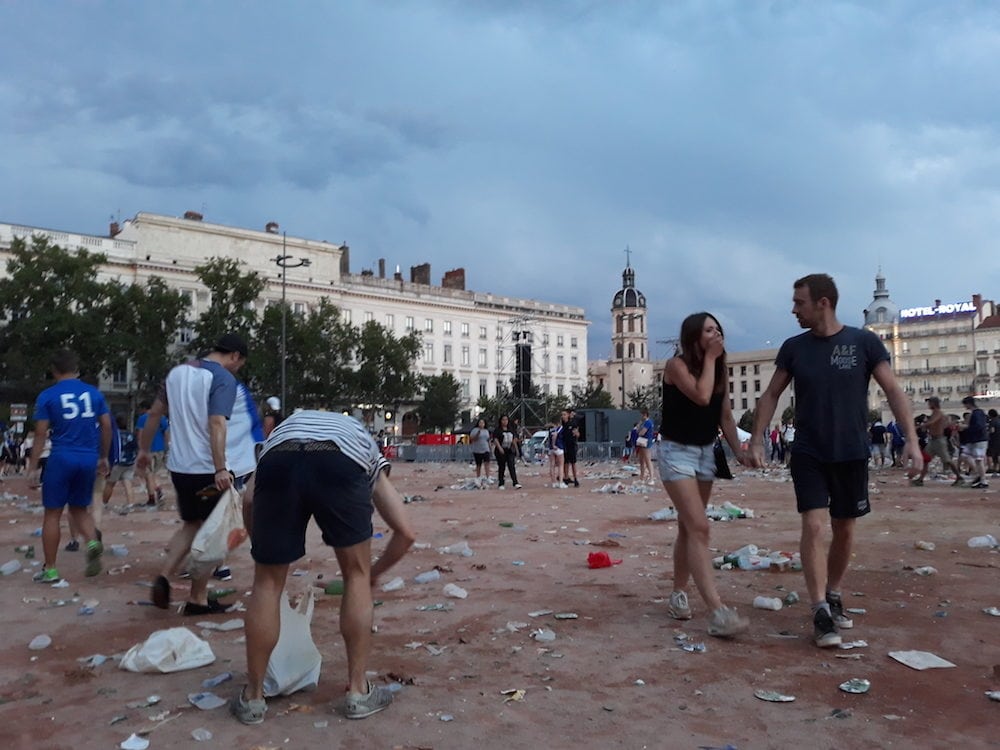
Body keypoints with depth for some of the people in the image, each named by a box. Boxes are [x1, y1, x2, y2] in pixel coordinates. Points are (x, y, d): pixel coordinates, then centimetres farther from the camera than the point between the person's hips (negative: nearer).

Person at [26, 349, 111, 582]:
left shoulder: (47, 396, -2)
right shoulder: (94, 392, 7)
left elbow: (41, 433, -5)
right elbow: (107, 426, 7)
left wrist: (32, 466, 0)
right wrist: (103, 457, 17)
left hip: (62, 458, -3)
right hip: (89, 459, 3)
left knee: (52, 513, 8)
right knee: (79, 508, 19)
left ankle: (50, 570, 14)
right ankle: (93, 542, -7)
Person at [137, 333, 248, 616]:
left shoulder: (178, 371, 10)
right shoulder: (224, 378, -13)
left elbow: (155, 412, 15)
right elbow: (216, 424, -25)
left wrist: (144, 449, 25)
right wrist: (220, 470, -30)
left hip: (178, 465, 7)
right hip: (207, 469, -7)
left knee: (191, 524, 22)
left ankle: (164, 576, 4)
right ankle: (198, 600, 13)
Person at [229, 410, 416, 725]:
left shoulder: (286, 425, 45)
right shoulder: (370, 456, 41)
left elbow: (249, 500, 27)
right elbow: (405, 533, 33)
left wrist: (263, 551, 39)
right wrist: (374, 572, 49)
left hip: (279, 459, 2)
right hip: (343, 462, -1)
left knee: (267, 583, 20)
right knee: (357, 575, 21)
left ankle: (252, 697, 32)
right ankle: (358, 692, 26)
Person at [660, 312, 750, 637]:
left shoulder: (721, 370, 6)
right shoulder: (676, 364, -14)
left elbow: (725, 415, 9)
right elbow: (701, 396, -29)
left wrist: (739, 451, -1)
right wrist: (709, 358, -18)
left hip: (706, 452, 7)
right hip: (677, 452, -7)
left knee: (688, 527, 14)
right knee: (699, 528, -16)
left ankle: (678, 594, 28)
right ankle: (717, 613, -21)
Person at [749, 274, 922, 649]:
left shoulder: (864, 342, -6)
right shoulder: (793, 347, -1)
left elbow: (893, 391, -6)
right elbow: (771, 395, 5)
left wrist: (911, 439, -15)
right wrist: (756, 440, -1)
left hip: (851, 454, 0)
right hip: (808, 454, 0)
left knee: (844, 529, 11)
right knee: (813, 526, -11)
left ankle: (834, 596, 31)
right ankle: (820, 611, -6)